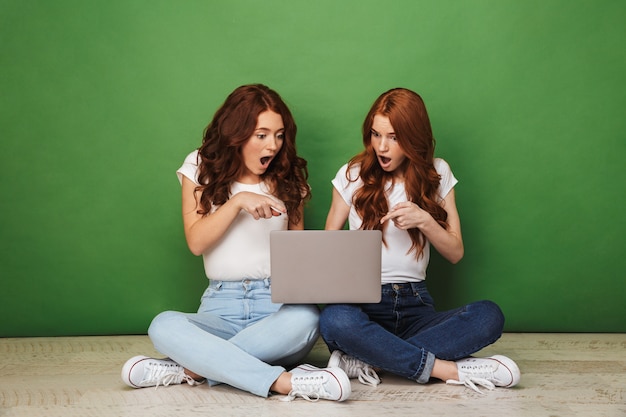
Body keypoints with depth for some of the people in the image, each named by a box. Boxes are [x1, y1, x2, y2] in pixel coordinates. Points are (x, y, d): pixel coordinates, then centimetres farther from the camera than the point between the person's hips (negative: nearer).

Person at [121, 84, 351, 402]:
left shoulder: (288, 178, 9)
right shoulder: (201, 168, 6)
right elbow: (196, 242, -3)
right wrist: (238, 201, -17)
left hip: (276, 305, 1)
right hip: (221, 307, 0)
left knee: (306, 319, -36)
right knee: (163, 326, -32)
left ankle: (191, 369, -26)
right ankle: (286, 382, -38)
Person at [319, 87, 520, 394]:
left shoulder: (437, 174, 8)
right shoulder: (352, 175, 4)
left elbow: (455, 253, 6)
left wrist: (425, 220, -13)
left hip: (415, 303, 2)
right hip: (362, 300, -2)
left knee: (489, 316, -28)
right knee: (334, 320, -39)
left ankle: (368, 360, -28)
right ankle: (451, 370, -27)